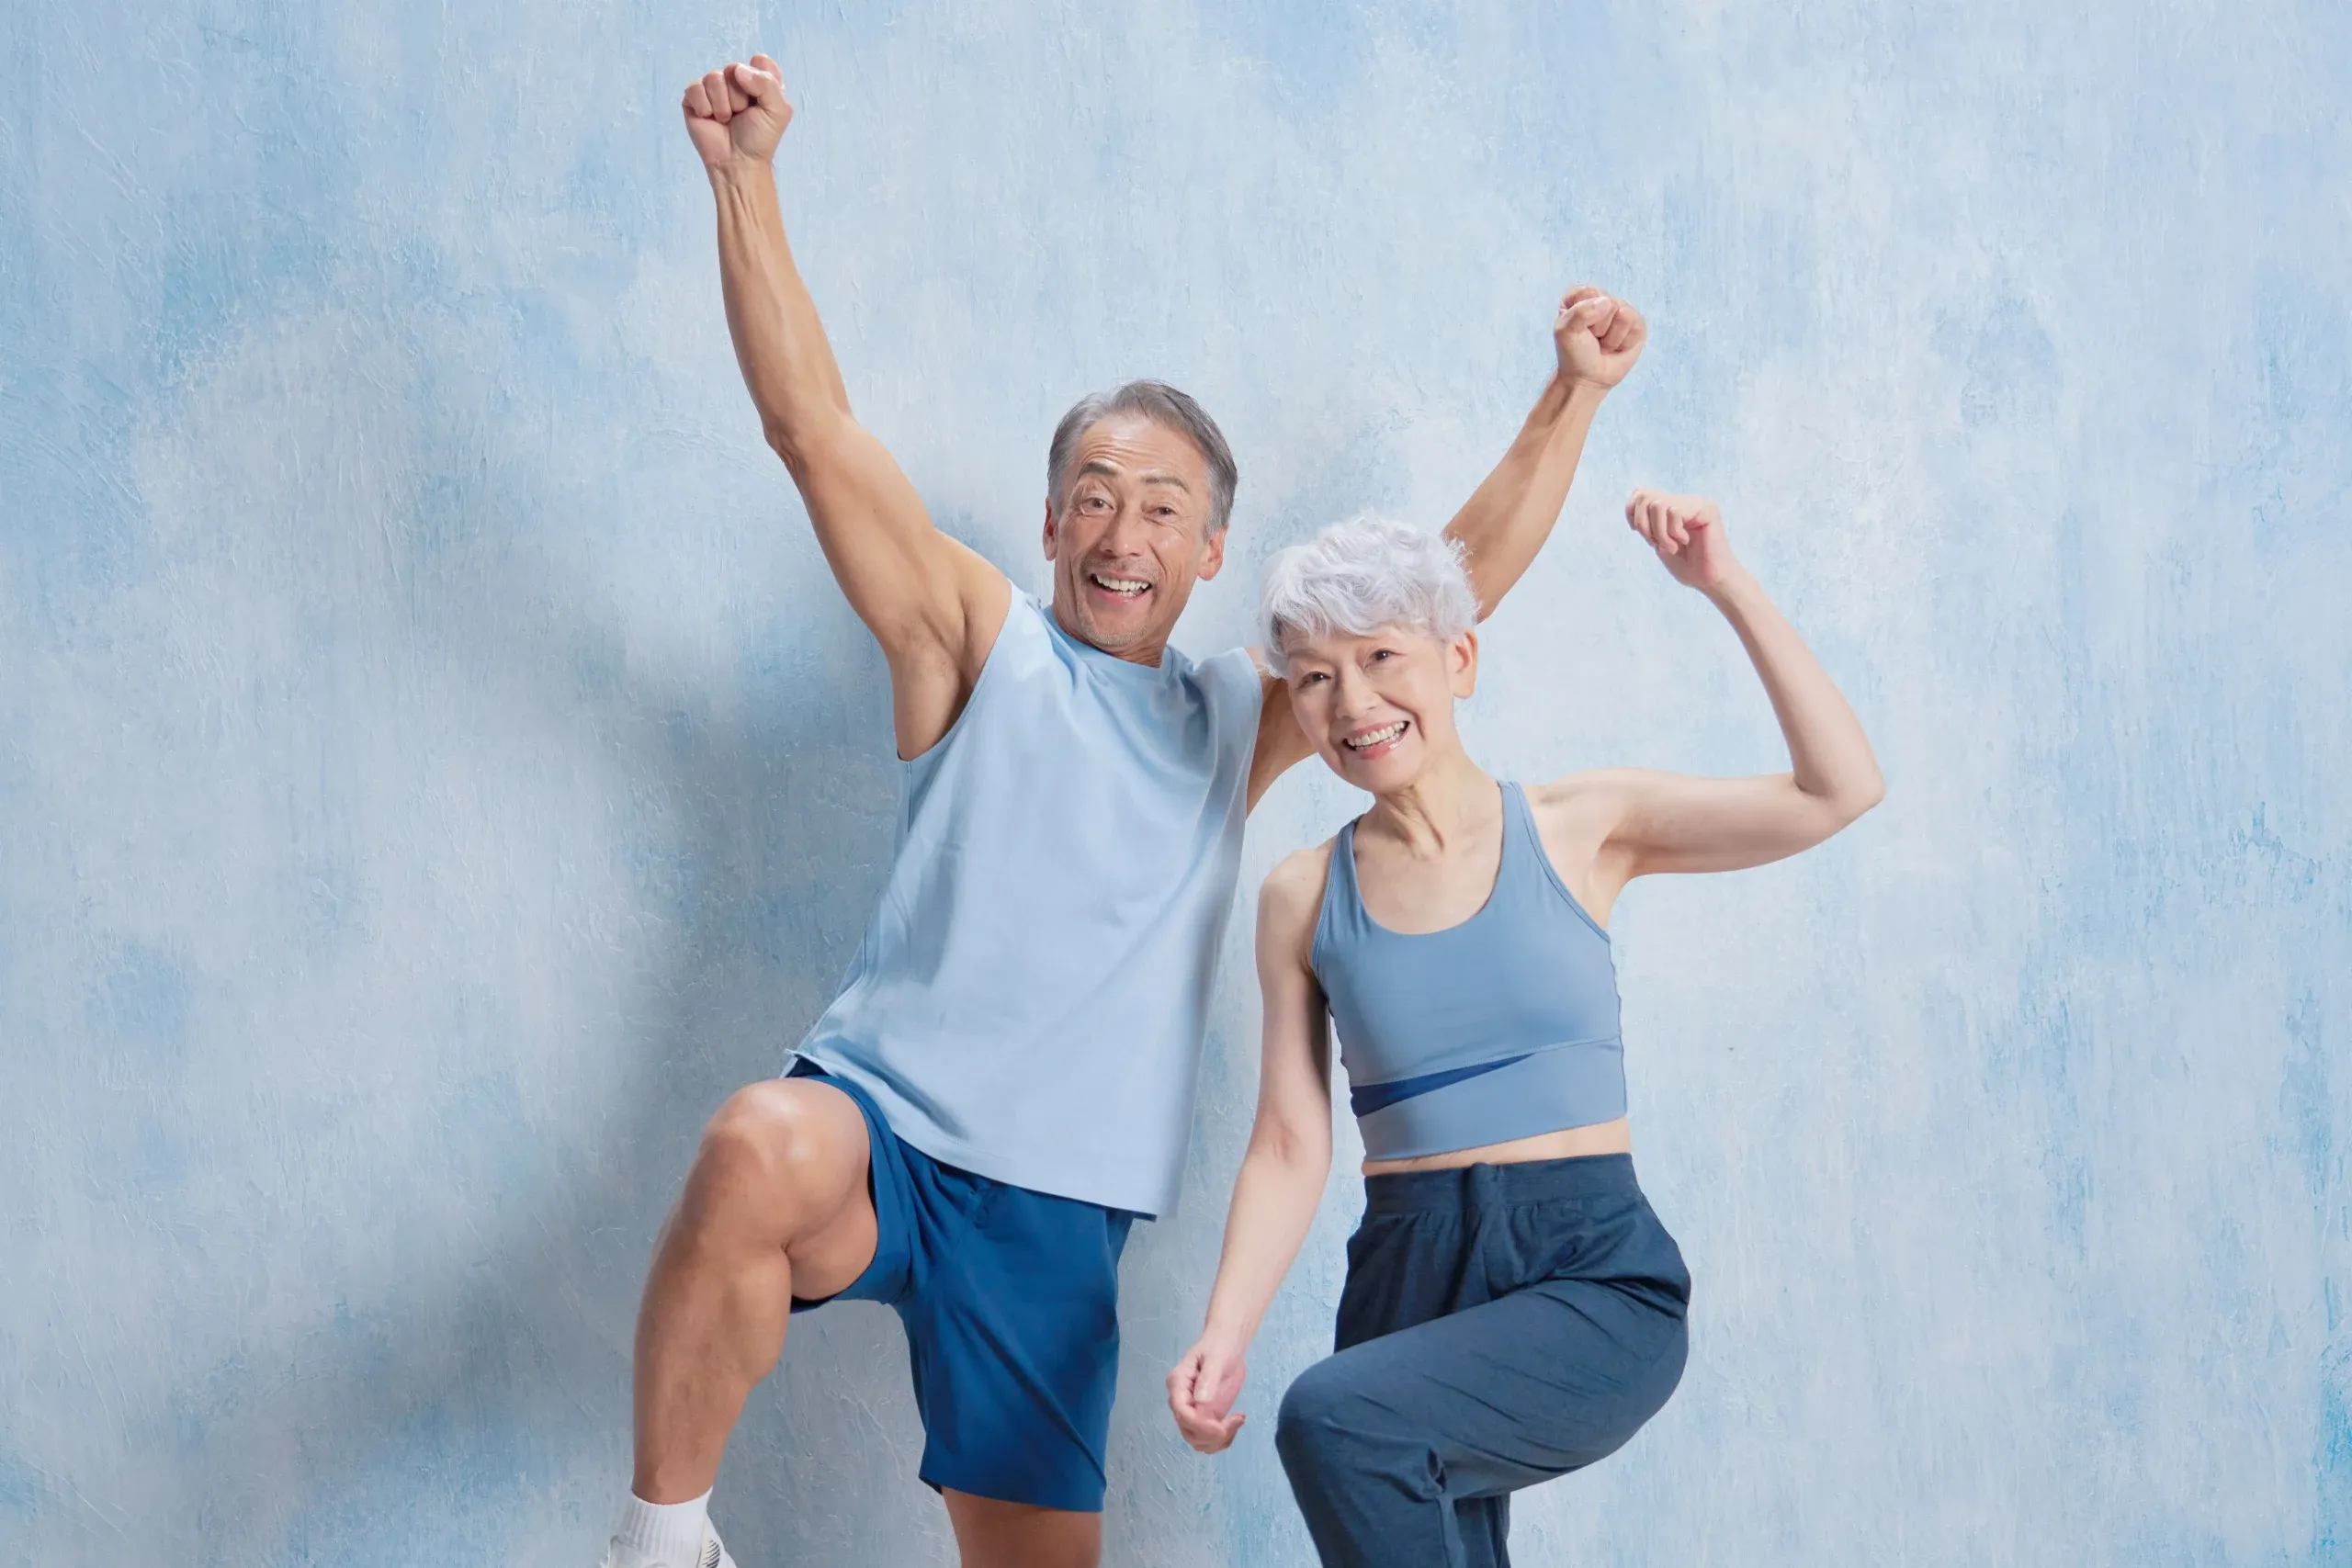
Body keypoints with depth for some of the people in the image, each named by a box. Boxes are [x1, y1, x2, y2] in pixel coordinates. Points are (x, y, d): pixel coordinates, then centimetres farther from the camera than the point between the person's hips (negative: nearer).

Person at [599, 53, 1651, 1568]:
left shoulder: (1240, 720, 17)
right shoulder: (979, 643, 6)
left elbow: (1456, 585, 16)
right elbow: (814, 425, -3)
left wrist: (1574, 396, 9)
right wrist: (746, 179, -11)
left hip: (1058, 1216, 5)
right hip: (879, 1128, -4)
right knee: (761, 1150, -39)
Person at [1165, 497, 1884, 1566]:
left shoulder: (1578, 829, 2)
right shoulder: (1302, 897, 5)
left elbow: (1839, 790, -5)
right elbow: (1291, 1148, 3)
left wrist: (1724, 587, -9)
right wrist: (1225, 1338, -11)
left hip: (1596, 1276, -3)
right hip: (1409, 1279, 4)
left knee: (1337, 1421, -28)